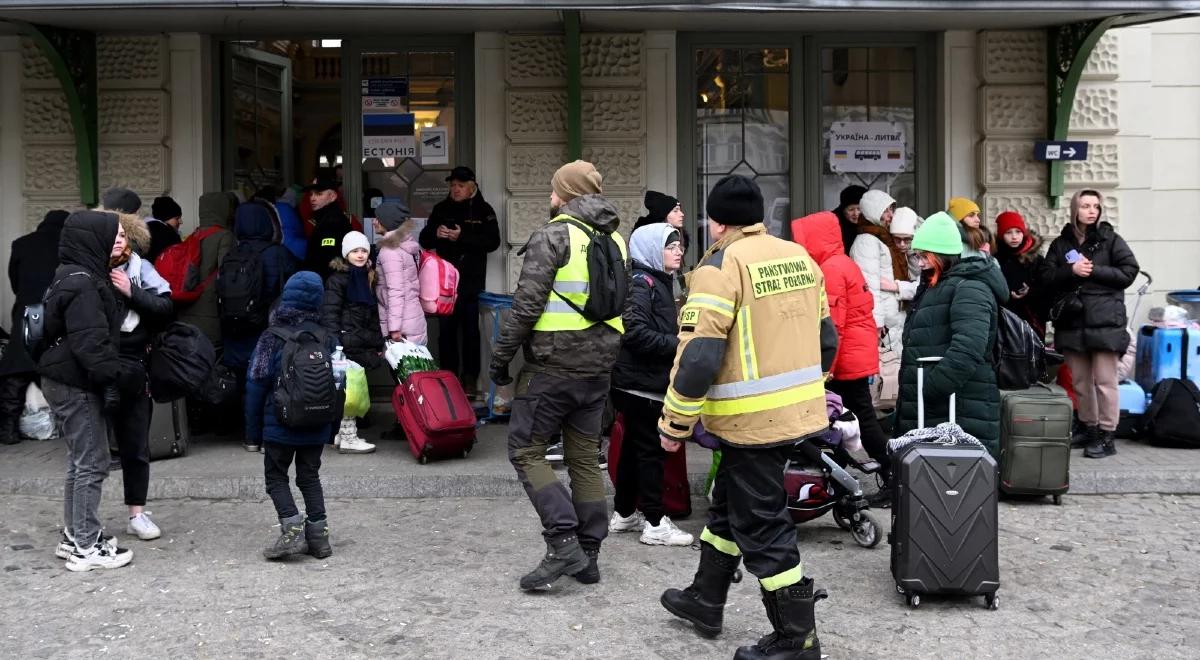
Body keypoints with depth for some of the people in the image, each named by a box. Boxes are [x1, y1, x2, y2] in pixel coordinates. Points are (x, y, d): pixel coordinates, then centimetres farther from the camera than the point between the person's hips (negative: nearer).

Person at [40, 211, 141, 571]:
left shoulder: (75, 277, 12)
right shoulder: (81, 284, -19)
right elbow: (91, 344, -25)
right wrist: (125, 378, -22)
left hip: (68, 382, 10)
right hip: (78, 386, -10)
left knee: (82, 463, 17)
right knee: (91, 464, -3)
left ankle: (74, 538, 26)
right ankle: (86, 548, 4)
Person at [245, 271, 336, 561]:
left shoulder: (272, 339, -10)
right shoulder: (326, 339, 2)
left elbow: (256, 386, -8)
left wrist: (253, 429, 0)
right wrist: (332, 427, 16)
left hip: (280, 427, -4)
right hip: (317, 428, 4)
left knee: (275, 477, 8)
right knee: (310, 477, 14)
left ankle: (292, 528, -9)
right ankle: (318, 535, 9)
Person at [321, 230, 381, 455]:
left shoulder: (369, 278, 18)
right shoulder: (337, 279, -5)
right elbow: (329, 313, -11)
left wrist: (378, 343, 17)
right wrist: (334, 344, -19)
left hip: (363, 343, 7)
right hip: (347, 342, -7)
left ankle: (343, 434, 19)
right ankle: (348, 438, -4)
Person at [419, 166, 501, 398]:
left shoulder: (483, 210, -1)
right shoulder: (441, 209, 9)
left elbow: (493, 241, -11)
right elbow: (424, 240, 10)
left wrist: (462, 237, -21)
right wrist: (435, 234, -14)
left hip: (472, 283, -3)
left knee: (471, 331, 3)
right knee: (446, 330, 5)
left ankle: (470, 379, 10)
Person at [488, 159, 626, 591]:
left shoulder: (552, 236, -10)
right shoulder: (616, 242, 13)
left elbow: (527, 305, -15)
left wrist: (501, 356, -6)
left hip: (552, 367, -7)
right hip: (598, 369, 7)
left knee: (526, 450, 2)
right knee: (584, 457, 12)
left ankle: (563, 543, -9)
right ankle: (588, 556, 15)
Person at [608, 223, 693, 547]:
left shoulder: (660, 282, 16)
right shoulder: (641, 283, -15)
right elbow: (635, 332, -25)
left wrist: (678, 337, 6)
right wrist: (675, 342, -20)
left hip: (644, 382, 10)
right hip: (641, 383, -10)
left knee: (634, 448, 15)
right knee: (652, 450, -6)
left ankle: (624, 514, 25)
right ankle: (654, 524, -1)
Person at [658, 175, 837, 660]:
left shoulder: (722, 266, -15)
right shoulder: (800, 258, 10)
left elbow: (698, 356, -20)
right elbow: (826, 339, 16)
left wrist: (674, 422, -11)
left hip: (752, 419, -9)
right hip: (799, 411, 9)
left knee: (761, 525, 2)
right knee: (730, 504, 23)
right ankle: (705, 601, 37)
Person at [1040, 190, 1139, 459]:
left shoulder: (1110, 239, 4)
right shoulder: (1060, 243, 12)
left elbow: (1129, 272, -2)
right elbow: (1046, 278, 5)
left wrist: (1094, 271, -10)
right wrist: (1071, 270, -12)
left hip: (1105, 321, -3)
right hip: (1072, 321, 4)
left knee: (1104, 381, -6)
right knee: (1079, 381, 8)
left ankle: (1106, 437, -3)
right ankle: (1089, 429, 18)